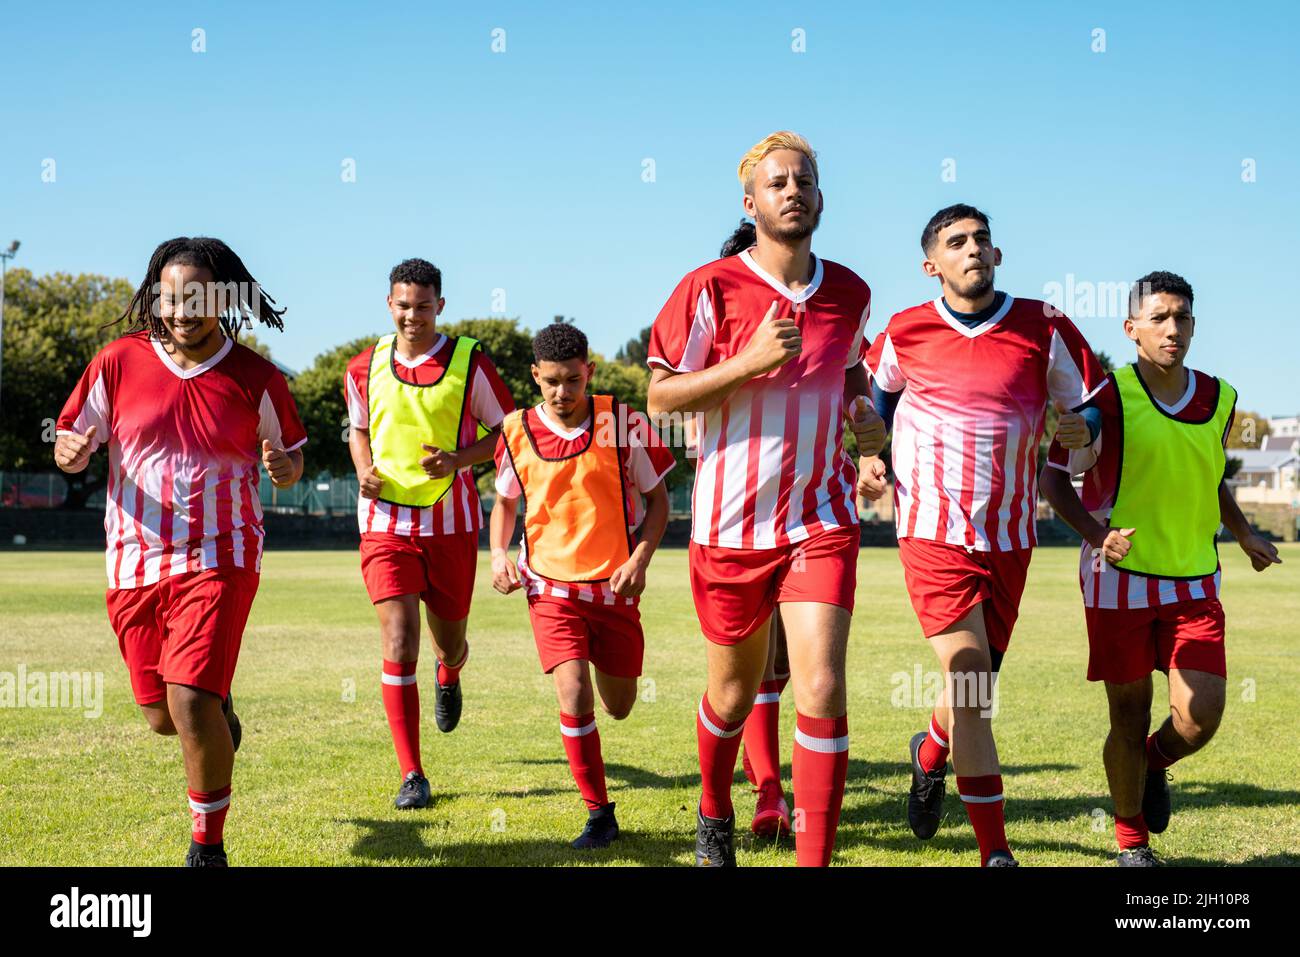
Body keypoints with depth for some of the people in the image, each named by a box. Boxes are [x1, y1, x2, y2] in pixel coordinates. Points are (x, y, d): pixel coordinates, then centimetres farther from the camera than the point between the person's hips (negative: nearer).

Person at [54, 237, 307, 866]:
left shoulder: (257, 380, -3)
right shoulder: (118, 362, -1)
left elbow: (291, 457, 8)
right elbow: (71, 442, 6)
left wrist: (284, 470, -16)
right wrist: (70, 451, -18)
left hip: (219, 558, -3)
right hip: (134, 563, 3)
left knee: (190, 702, -19)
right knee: (162, 718, 11)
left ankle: (208, 847, 0)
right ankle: (220, 711, 50)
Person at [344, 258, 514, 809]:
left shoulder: (470, 362, -4)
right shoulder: (364, 368, 3)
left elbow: (506, 428, 3)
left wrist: (460, 459, -15)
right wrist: (365, 470, 0)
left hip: (451, 522, 0)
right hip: (385, 523, 0)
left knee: (450, 641, 14)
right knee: (399, 646, -11)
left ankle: (449, 675, 55)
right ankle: (411, 775, -4)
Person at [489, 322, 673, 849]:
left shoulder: (624, 423, -8)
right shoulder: (517, 431, -3)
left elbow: (657, 498, 2)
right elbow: (505, 501, 15)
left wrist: (639, 559, -12)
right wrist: (499, 553, -2)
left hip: (615, 587, 0)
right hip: (551, 587, 0)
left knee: (618, 706, 11)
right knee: (575, 698, -17)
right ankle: (599, 815, -1)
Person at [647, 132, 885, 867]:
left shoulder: (850, 294, 4)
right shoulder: (710, 289, -8)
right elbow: (661, 399, -9)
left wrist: (864, 411, 2)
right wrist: (749, 362, -20)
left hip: (822, 519, 2)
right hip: (731, 522, -1)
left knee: (821, 690, -13)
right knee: (735, 688, 16)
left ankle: (815, 860, -4)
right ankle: (715, 813, 45)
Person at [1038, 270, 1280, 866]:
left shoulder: (1219, 399, 5)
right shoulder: (1109, 398, -11)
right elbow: (1053, 476, -6)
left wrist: (1244, 535, 13)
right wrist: (1097, 534, -20)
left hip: (1195, 581, 4)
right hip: (1119, 579, -4)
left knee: (1201, 718, -7)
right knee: (1129, 718, 3)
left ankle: (1154, 765, 29)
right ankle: (1132, 843, 23)